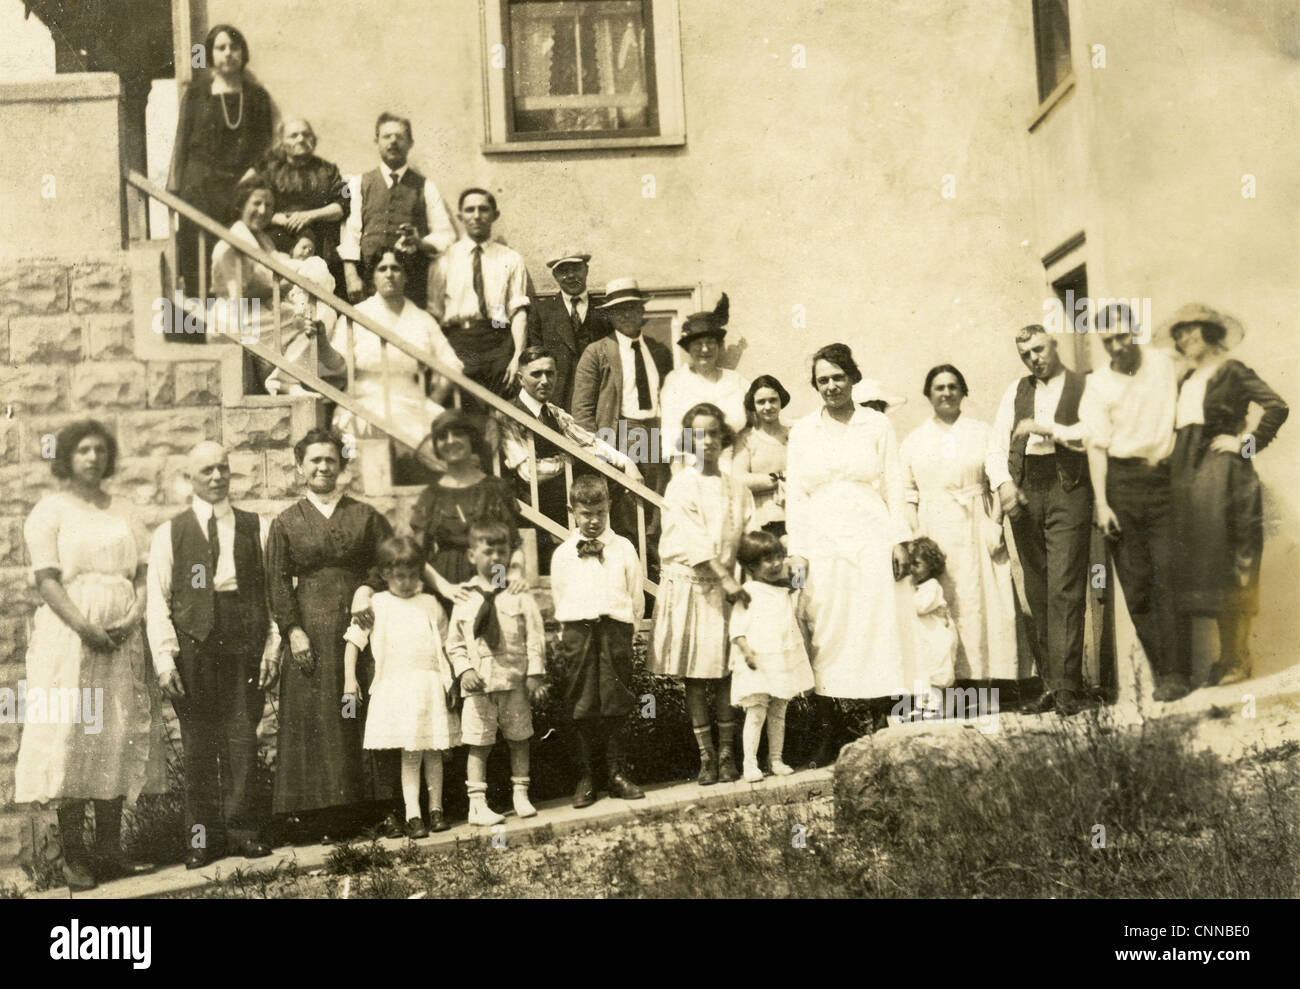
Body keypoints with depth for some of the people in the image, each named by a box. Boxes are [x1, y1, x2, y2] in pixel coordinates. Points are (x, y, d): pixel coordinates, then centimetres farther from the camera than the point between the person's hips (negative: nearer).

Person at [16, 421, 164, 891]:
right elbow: (46, 579, -7)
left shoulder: (123, 511, 15)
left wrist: (133, 615, -8)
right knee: (71, 737, -5)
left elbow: (144, 572, 10)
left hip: (122, 640, 4)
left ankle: (109, 847, 12)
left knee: (118, 739, 4)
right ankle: (74, 856, 1)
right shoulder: (49, 511, 1)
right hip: (68, 638, -4)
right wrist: (85, 627, -18)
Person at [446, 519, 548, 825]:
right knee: (478, 743, 1)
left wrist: (535, 673, -5)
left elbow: (535, 637, 1)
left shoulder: (519, 596, 2)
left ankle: (521, 795, 22)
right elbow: (454, 643, 7)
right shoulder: (464, 601, 4)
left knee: (519, 739, 9)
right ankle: (477, 804, 6)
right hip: (479, 684, 0)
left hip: (515, 680, 0)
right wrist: (464, 670, -8)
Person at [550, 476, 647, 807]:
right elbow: (559, 598, 13)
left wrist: (624, 630, 6)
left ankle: (617, 775, 10)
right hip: (577, 633, 0)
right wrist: (570, 635, 8)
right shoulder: (562, 554, 8)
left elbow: (636, 597, 10)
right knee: (582, 710, 2)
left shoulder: (623, 549, 7)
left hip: (615, 632, 0)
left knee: (616, 708, 1)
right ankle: (587, 778, 11)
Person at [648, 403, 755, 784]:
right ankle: (706, 756, 9)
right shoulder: (680, 486, -2)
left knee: (724, 673, 2)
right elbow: (694, 538, -12)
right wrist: (725, 578, -21)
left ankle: (727, 753, 10)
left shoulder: (738, 490, 9)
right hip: (689, 586, -2)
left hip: (726, 590, 2)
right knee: (694, 676, 1)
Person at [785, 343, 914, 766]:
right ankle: (828, 734, 3)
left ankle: (881, 727, 3)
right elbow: (795, 494, 9)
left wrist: (899, 540, -2)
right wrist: (796, 551, 1)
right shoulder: (802, 432, 11)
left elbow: (894, 486, 6)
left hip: (871, 541, -1)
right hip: (822, 544, 1)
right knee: (824, 633, -2)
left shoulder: (876, 426, 8)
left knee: (877, 627, -3)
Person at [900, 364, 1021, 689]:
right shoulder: (914, 440, 12)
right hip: (934, 531, 1)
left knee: (984, 598, -5)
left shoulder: (981, 432, 10)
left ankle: (997, 674, -1)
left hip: (976, 528, -1)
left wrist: (995, 523, -7)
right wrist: (915, 532, -4)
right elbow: (907, 491, 8)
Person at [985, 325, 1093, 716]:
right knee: (1037, 591, 5)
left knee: (1065, 589, -11)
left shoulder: (1084, 387, 6)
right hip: (1023, 492, 5)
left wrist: (1047, 428, -14)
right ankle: (1049, 681, 11)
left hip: (1067, 491, -4)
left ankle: (1067, 685, -11)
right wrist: (1003, 483, -4)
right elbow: (996, 445, 13)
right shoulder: (1016, 392, 19)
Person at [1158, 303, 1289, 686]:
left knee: (1228, 568, -6)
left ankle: (1236, 660, -1)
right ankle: (1185, 659, 10)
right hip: (1187, 475, 7)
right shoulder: (1186, 382, 19)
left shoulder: (1232, 371, -2)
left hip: (1223, 473, -7)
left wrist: (1247, 443, -10)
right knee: (1188, 564, 5)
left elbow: (1277, 407, -11)